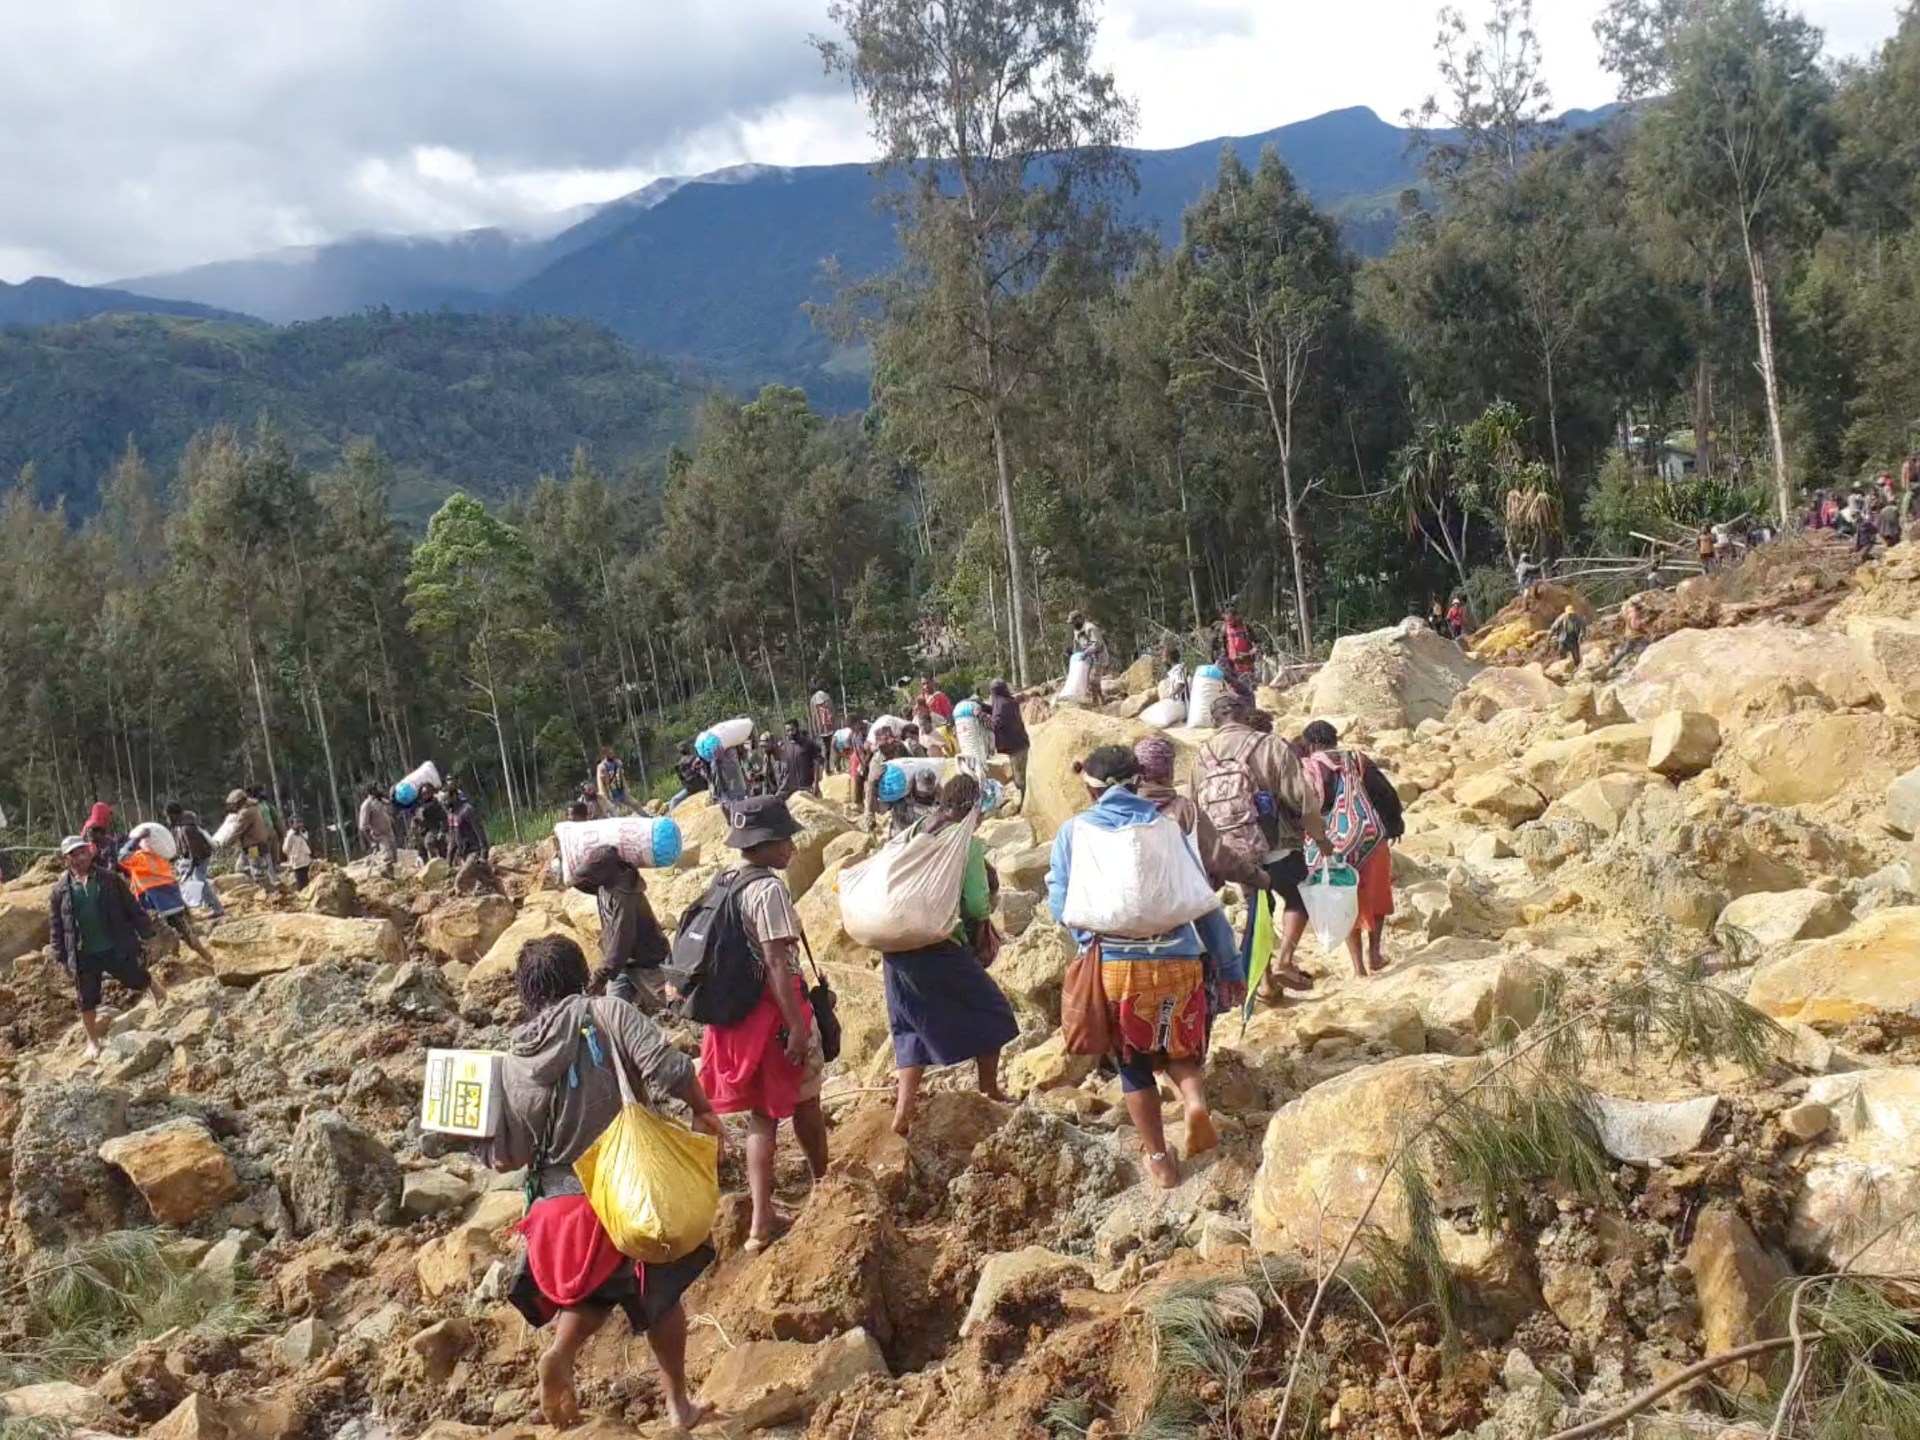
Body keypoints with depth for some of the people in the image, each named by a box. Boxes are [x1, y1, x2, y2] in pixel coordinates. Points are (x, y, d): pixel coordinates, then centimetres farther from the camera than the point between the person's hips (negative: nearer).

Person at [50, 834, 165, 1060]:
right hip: (83, 955, 1)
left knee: (139, 981, 11)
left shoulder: (110, 878, -4)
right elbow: (57, 927, 3)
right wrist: (61, 957, 2)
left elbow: (132, 907, 0)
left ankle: (153, 985, 47)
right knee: (87, 1001, 10)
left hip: (117, 948, -1)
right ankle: (93, 1042, 27)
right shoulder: (59, 890, -2)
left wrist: (146, 931, -3)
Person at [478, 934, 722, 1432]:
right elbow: (670, 1071, -21)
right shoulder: (606, 1015, -12)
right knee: (659, 1294, 18)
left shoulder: (512, 1064, -1)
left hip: (563, 1200, 3)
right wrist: (703, 1111, -4)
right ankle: (679, 1403, 26)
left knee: (594, 1288, 27)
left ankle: (560, 1353, 1)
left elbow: (503, 1157, 2)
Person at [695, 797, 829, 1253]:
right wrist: (798, 1024, -23)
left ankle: (762, 1219, 9)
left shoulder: (723, 884, 6)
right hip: (776, 1011, -7)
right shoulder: (769, 889, -19)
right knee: (805, 1102, 14)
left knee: (761, 1115, 12)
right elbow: (776, 963, -24)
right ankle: (824, 1186, 34)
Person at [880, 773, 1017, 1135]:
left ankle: (903, 1105, 6)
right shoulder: (967, 845, -8)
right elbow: (978, 907, -13)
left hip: (896, 947, 6)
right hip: (940, 947, -6)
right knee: (990, 1012, 16)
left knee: (913, 1025, 17)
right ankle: (989, 1092, 24)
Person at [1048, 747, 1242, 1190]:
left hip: (1113, 964, -1)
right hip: (1178, 958, 1)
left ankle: (1159, 1160, 20)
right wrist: (1230, 964, 13)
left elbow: (1060, 903, 4)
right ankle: (1195, 1100, -5)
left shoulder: (1075, 830, 4)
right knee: (1179, 1045, 24)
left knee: (1133, 1061, 17)